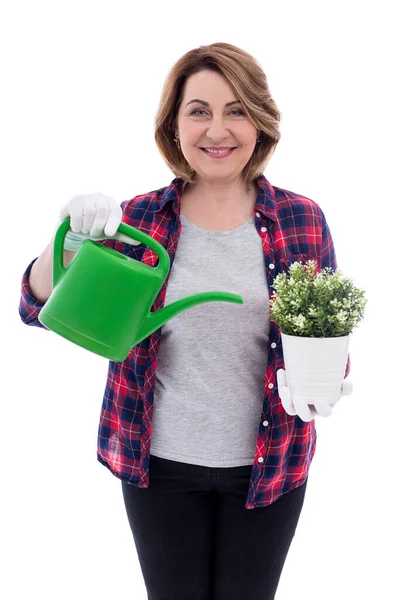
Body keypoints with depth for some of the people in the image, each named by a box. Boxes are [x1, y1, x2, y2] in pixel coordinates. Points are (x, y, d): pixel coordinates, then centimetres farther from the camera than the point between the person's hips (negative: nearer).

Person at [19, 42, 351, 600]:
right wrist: (72, 235, -26)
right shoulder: (138, 219, -6)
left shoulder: (302, 220, -6)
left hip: (268, 465, 0)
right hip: (160, 463, 0)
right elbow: (38, 307, -7)